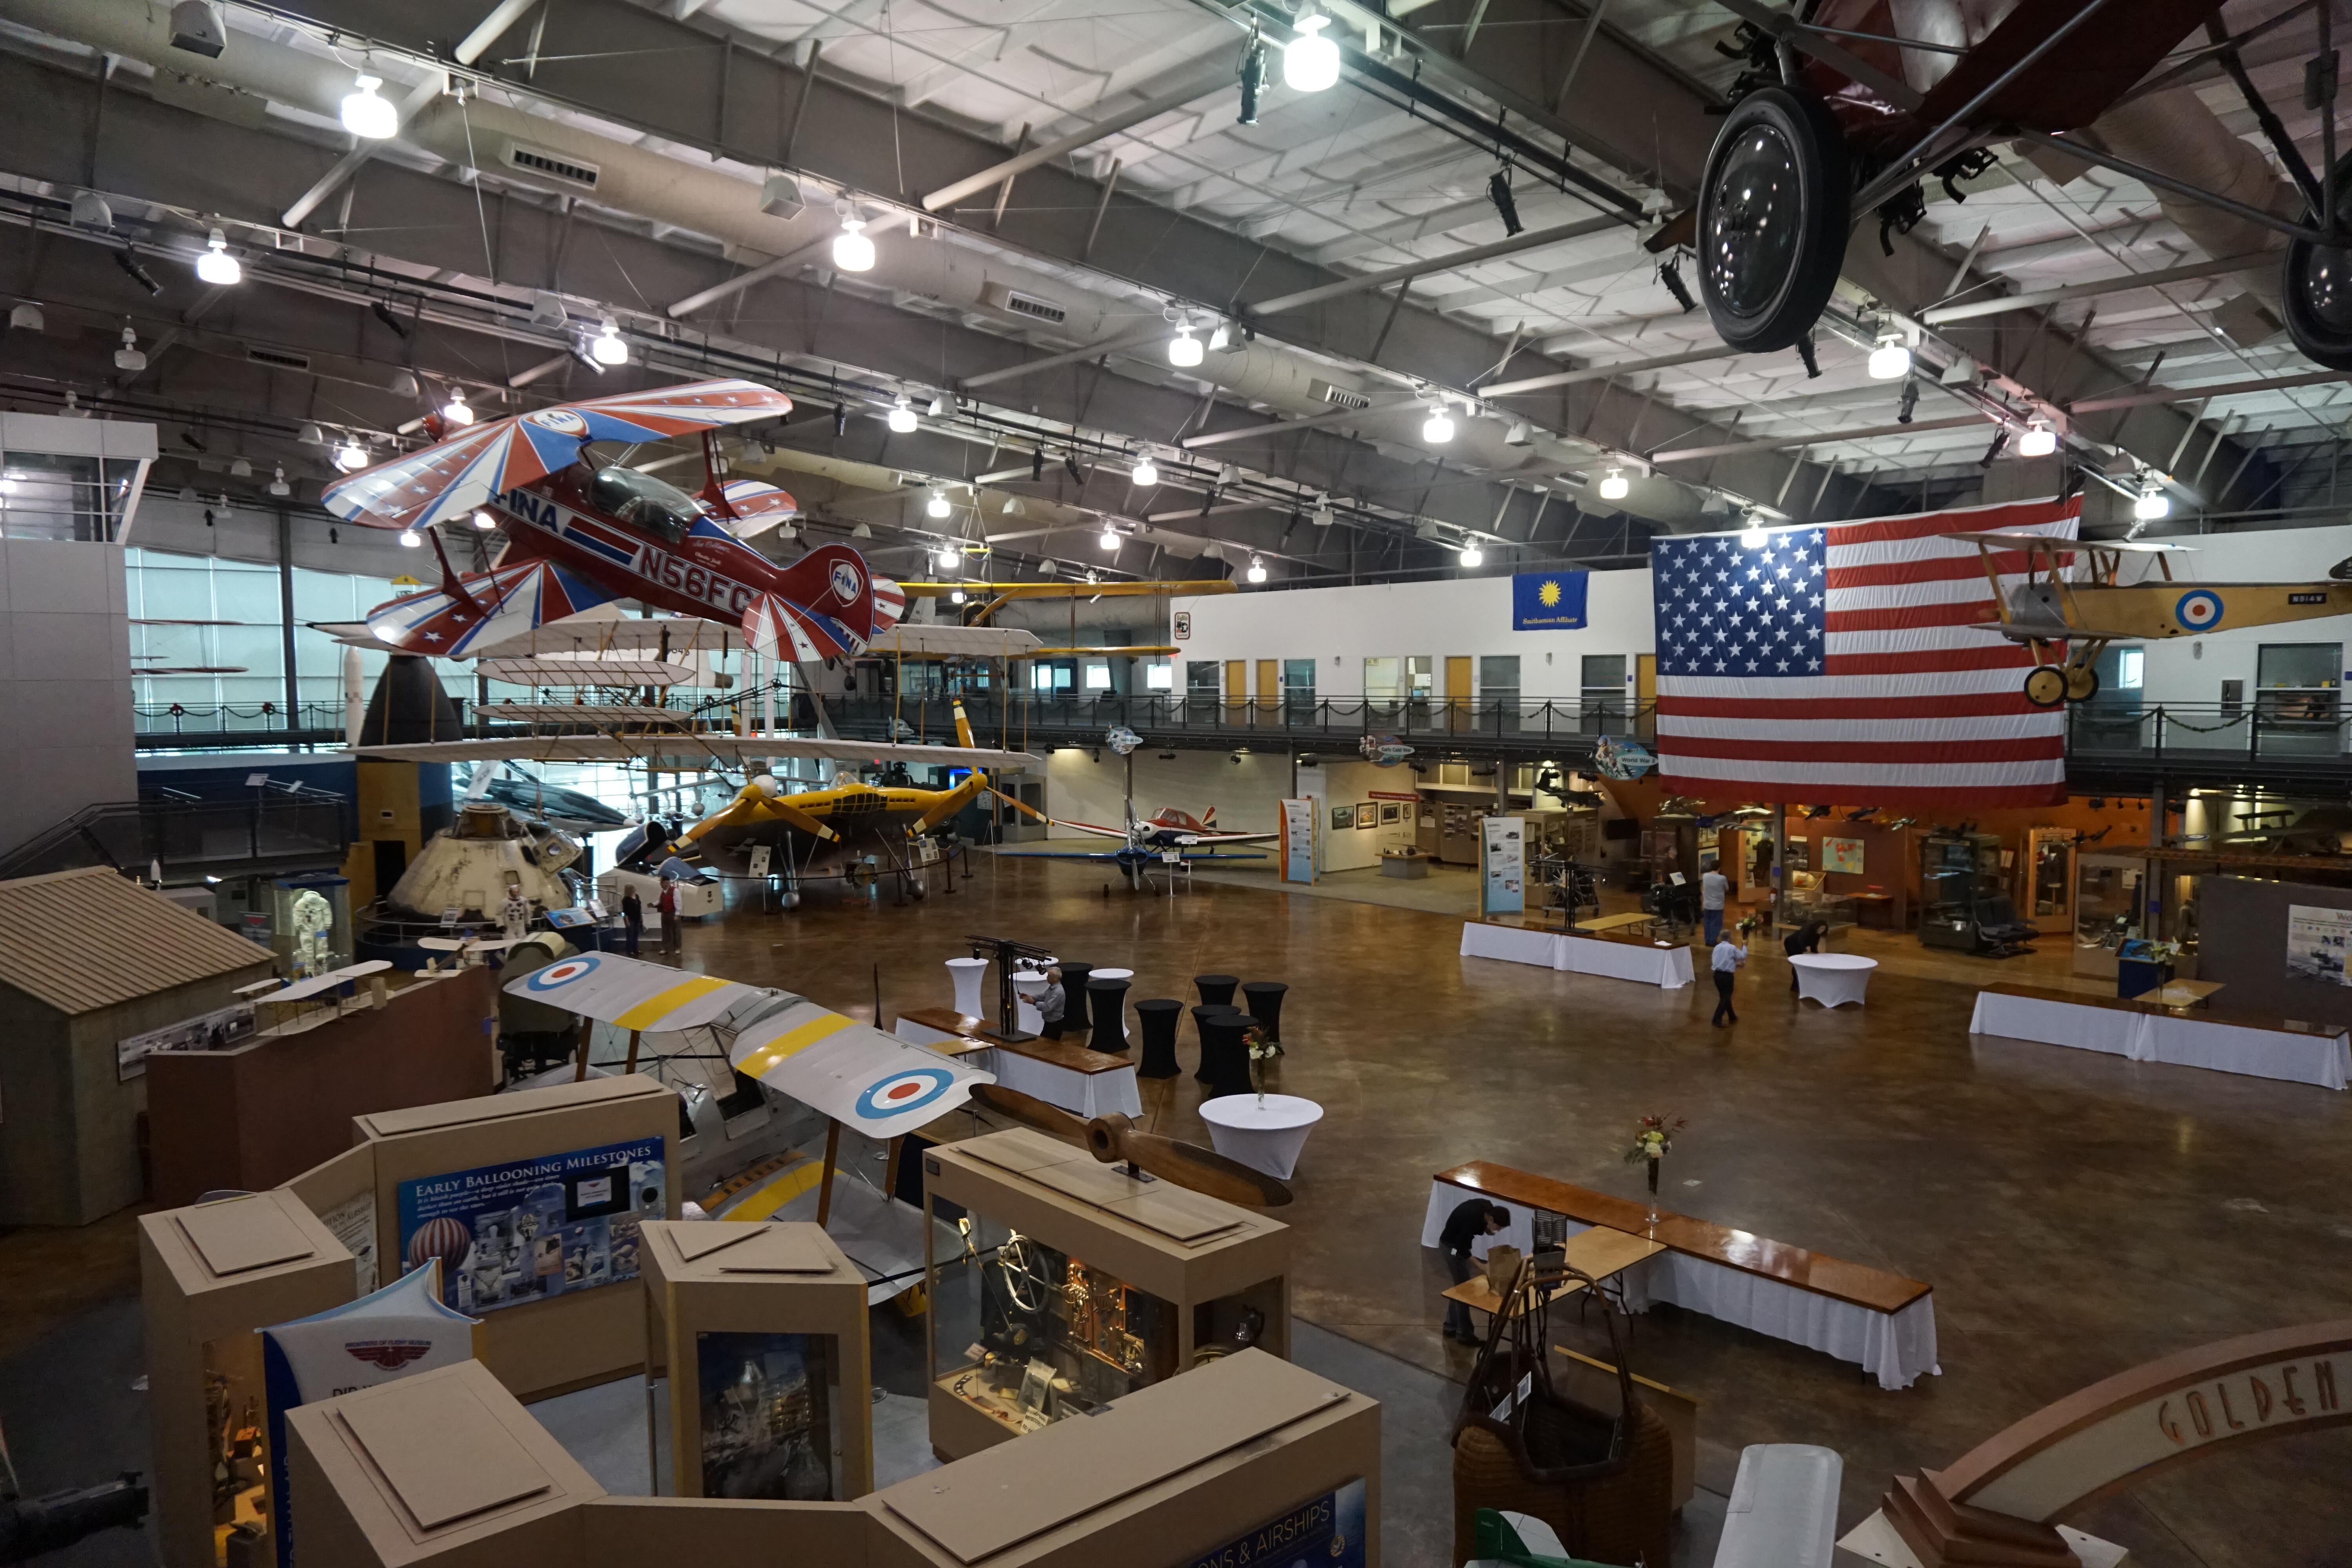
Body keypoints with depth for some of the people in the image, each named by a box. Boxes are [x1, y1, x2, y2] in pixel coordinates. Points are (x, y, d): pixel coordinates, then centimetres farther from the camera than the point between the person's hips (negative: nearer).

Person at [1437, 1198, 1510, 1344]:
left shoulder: (1488, 1207, -13)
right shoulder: (1472, 1219, -36)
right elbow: (1461, 1248, -29)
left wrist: (1486, 1228, -9)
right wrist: (1480, 1266, -32)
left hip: (1460, 1241, 9)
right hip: (1452, 1246, -9)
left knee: (1459, 1285, 15)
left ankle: (1451, 1327, 26)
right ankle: (1464, 1333, 7)